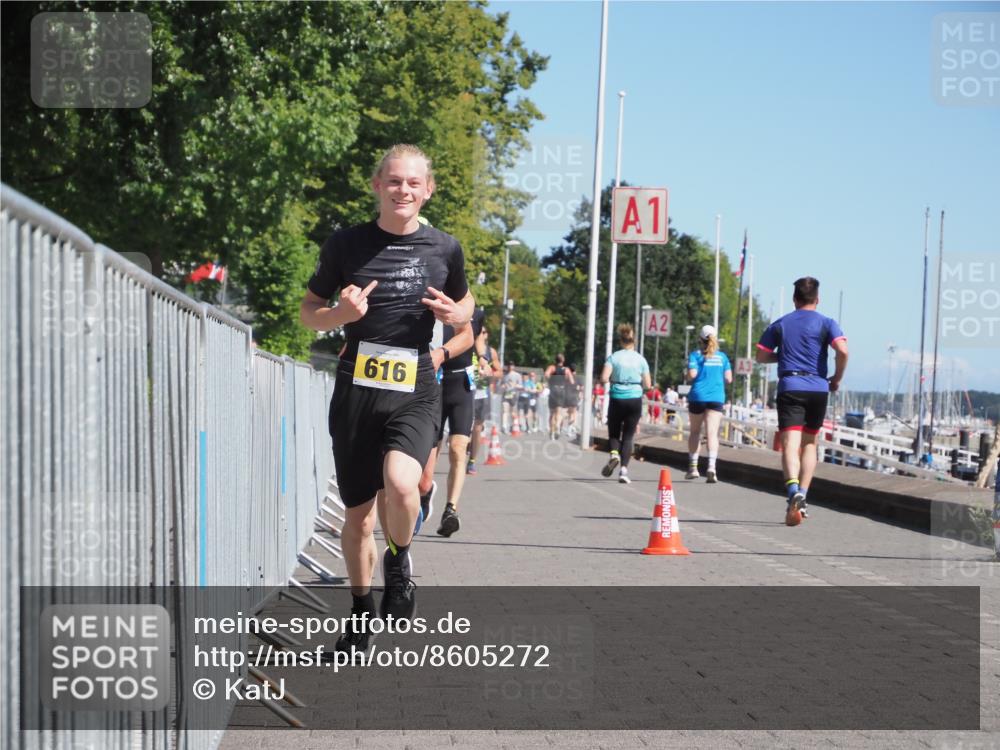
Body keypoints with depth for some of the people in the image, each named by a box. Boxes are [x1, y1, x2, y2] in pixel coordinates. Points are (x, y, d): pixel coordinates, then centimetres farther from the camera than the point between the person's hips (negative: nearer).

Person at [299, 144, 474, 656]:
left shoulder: (444, 248, 4)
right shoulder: (346, 244, 1)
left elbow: (464, 302, 21)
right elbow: (309, 312, 9)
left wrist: (456, 315, -3)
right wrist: (342, 313, -13)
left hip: (415, 391, -1)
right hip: (356, 390, 1)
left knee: (400, 484, -28)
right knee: (358, 516, 9)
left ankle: (399, 563, 3)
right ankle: (361, 609, 33)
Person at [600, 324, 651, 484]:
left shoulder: (613, 357, -3)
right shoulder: (641, 359, 0)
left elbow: (604, 378, -14)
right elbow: (647, 385, 1)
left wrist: (613, 380, 7)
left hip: (617, 399, -1)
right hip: (635, 400, 1)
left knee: (614, 432, 16)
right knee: (628, 436, 7)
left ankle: (614, 453, -15)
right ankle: (624, 469, -5)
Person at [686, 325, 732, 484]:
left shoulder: (696, 355, 0)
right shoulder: (722, 356, 9)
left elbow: (692, 375, -11)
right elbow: (728, 378, 6)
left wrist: (688, 377, 11)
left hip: (698, 396, -1)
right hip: (717, 398, 1)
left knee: (695, 432, 14)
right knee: (712, 433, -7)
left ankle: (693, 467, 18)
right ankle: (711, 466, -25)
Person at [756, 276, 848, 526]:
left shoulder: (780, 324, 11)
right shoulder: (826, 323, 5)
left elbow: (761, 356, 12)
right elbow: (842, 350, -11)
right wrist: (837, 378, 4)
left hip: (789, 388, -1)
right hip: (818, 388, 1)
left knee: (790, 444, -12)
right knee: (809, 443, 16)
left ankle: (794, 489, -38)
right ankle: (802, 498, 9)